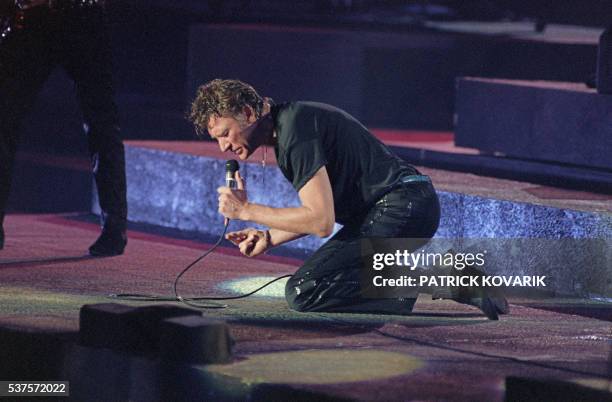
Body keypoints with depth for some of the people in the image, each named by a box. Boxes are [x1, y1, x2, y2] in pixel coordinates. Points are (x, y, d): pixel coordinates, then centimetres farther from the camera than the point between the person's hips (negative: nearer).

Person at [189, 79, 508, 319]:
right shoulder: (288, 123, 18)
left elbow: (322, 221, -19)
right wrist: (269, 237, 13)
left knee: (302, 293, -14)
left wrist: (247, 210, -11)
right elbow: (321, 212, 25)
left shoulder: (295, 131, -15)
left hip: (400, 209, -10)